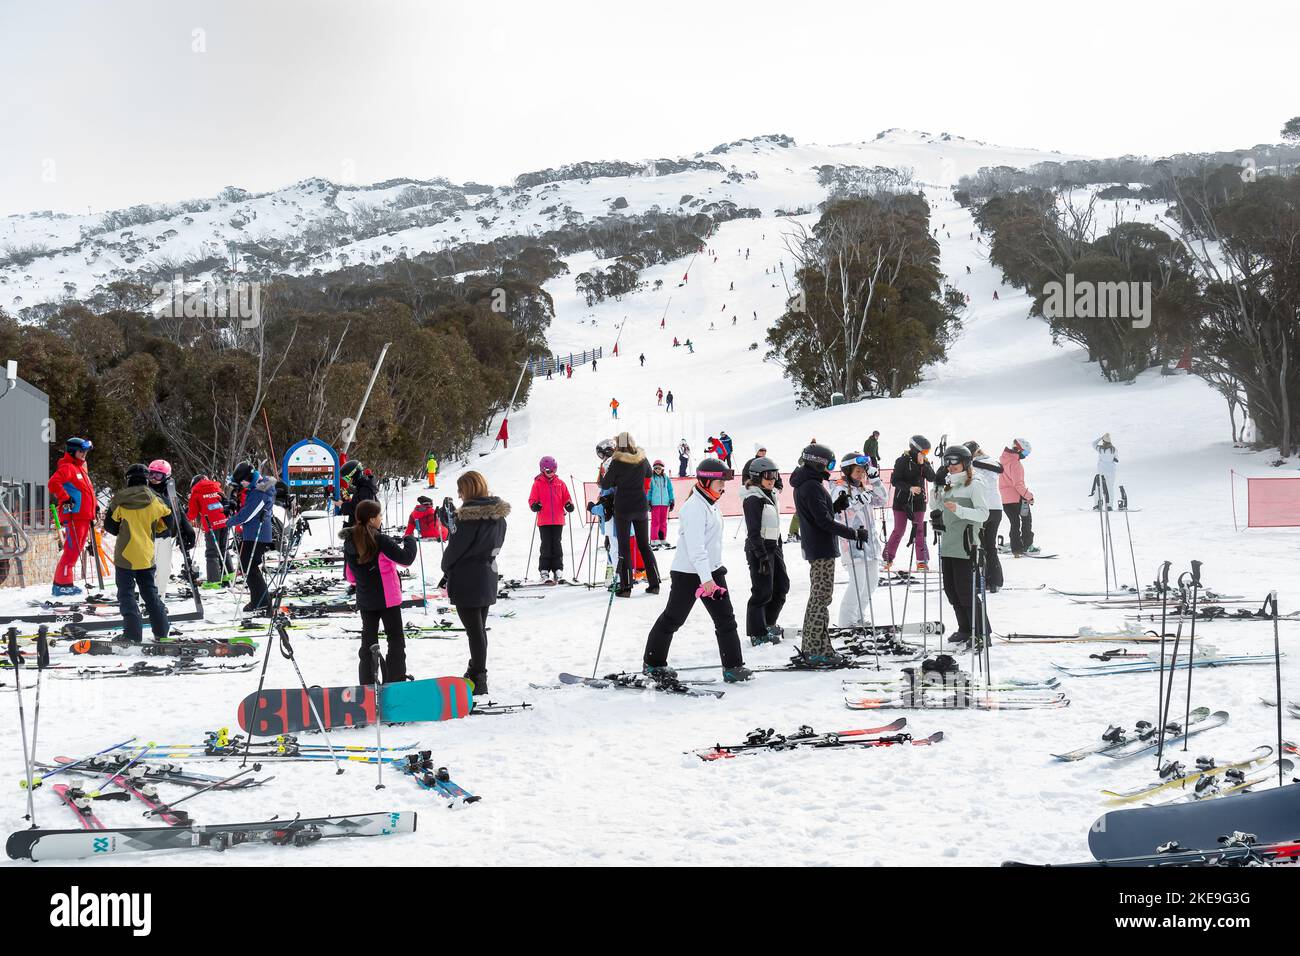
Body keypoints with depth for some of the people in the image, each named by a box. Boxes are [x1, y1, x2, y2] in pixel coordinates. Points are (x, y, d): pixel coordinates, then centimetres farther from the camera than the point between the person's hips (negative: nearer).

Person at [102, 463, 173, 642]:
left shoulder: (119, 500, -8)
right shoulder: (154, 501, -1)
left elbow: (110, 526, -2)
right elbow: (168, 521, 10)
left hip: (125, 555, -3)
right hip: (147, 556, 3)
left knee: (126, 594, 1)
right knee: (150, 593, 17)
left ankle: (133, 634, -11)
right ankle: (161, 632, 20)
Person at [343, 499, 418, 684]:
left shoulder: (349, 541, 1)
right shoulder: (380, 540, -19)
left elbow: (351, 575, 10)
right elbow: (406, 559, -17)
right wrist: (410, 540, 0)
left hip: (364, 600, 6)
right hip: (387, 598, -6)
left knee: (368, 641, 14)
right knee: (396, 640, 5)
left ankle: (367, 683, 13)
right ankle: (395, 682, 1)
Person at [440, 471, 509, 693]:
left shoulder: (469, 515, -21)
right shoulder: (498, 514, 3)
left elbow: (456, 547, -14)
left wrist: (446, 566, 5)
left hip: (467, 581, -8)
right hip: (488, 578, 8)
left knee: (474, 630, -3)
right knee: (479, 628, 20)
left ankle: (478, 679, 0)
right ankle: (476, 671, 32)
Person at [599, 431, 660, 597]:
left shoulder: (617, 462, -15)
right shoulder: (642, 459, -1)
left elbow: (605, 484, -8)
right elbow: (649, 474, 20)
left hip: (623, 508, -4)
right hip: (641, 506, 4)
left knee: (624, 547, 2)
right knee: (644, 545, 13)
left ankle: (625, 586, -1)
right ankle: (654, 583, 13)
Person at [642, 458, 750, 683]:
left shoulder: (710, 504, 11)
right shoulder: (695, 507, -20)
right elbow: (695, 546, -26)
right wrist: (705, 578, -29)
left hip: (711, 571, 9)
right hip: (688, 573, -9)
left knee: (725, 620, 4)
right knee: (673, 619, 3)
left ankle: (733, 666, 6)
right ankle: (652, 663, 16)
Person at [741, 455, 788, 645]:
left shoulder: (771, 496, 14)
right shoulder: (753, 499, -15)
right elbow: (754, 531, -19)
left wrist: (779, 550, 20)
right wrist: (762, 556, -23)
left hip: (773, 547, 10)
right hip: (759, 549, -10)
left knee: (782, 585, 15)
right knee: (762, 592, -6)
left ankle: (767, 624, 30)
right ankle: (758, 635, 1)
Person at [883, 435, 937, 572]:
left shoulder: (925, 463, 3)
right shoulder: (902, 461, -10)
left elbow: (932, 478, -9)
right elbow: (895, 481, -13)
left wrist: (922, 464, -21)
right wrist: (910, 488, -25)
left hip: (918, 501, 4)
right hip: (902, 501, -4)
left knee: (919, 530, 3)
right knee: (898, 531, 1)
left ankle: (922, 560, 8)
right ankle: (888, 559, 12)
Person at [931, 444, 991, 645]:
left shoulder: (972, 486, -7)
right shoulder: (947, 486, 14)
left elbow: (983, 514, -15)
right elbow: (934, 506, 24)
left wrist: (959, 510, -27)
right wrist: (937, 486, 8)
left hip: (965, 546, -8)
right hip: (947, 547, 8)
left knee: (966, 590, -8)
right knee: (951, 590, 10)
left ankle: (982, 633, -1)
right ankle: (965, 629, 23)